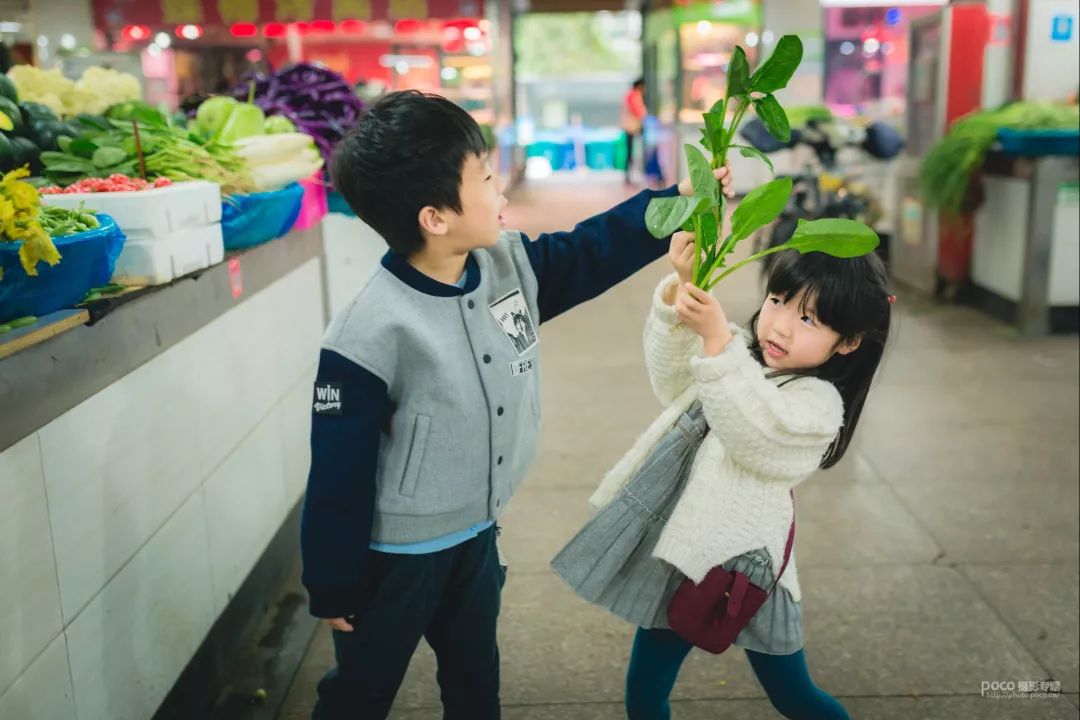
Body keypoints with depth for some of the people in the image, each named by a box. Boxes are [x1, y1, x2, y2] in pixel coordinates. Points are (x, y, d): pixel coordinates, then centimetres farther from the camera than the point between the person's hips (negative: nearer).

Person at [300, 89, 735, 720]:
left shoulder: (511, 264, -10)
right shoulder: (370, 336, -28)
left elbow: (595, 251, 7)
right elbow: (339, 474, -20)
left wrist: (681, 197, 1)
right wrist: (332, 589, -11)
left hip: (476, 533, 6)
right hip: (395, 553, -6)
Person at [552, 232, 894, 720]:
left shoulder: (819, 403, -16)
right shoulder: (745, 358, 7)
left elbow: (754, 432, -34)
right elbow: (671, 380, -2)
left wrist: (716, 337, -42)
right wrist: (678, 288, -15)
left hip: (740, 566, -6)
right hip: (680, 549, 6)